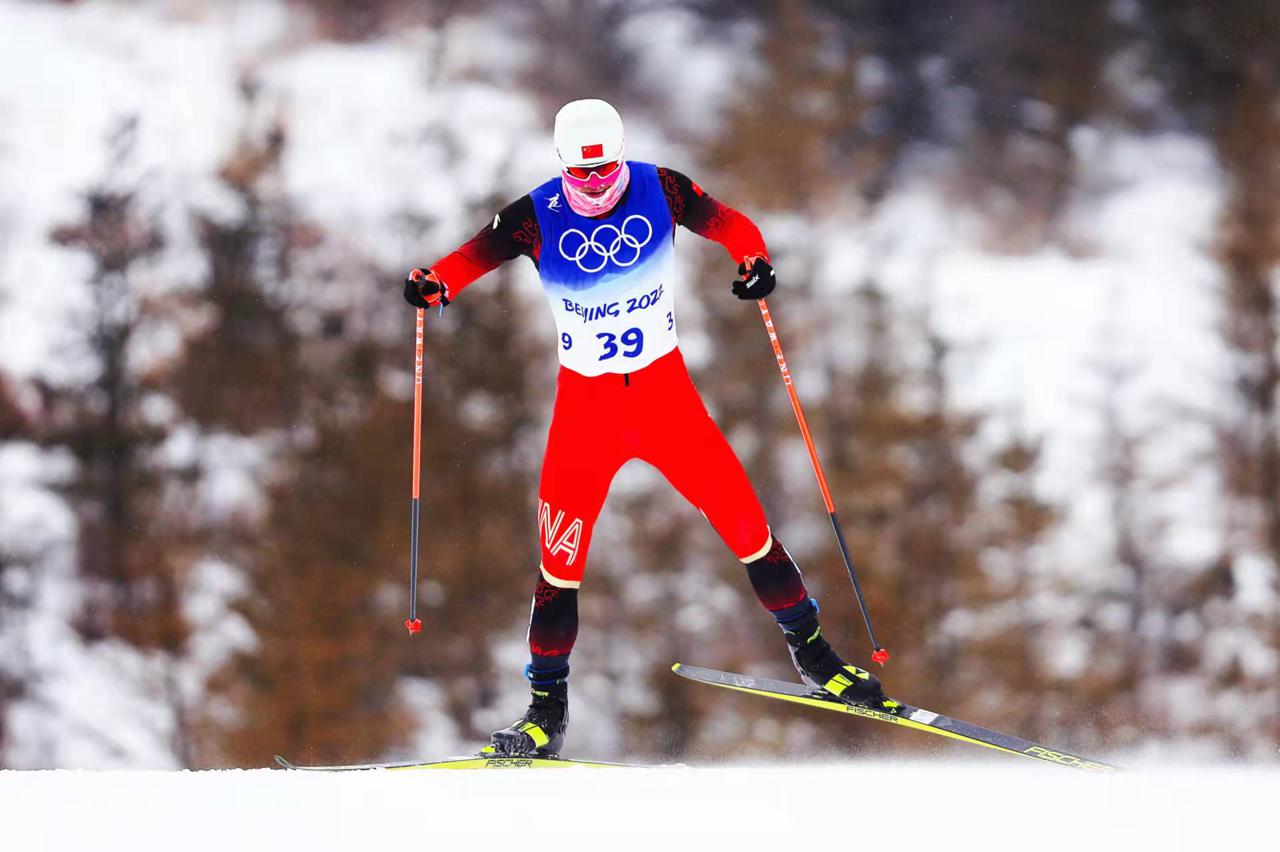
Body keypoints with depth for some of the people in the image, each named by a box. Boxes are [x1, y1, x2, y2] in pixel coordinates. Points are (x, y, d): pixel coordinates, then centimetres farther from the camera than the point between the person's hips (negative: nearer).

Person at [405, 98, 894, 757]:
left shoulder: (658, 190, -7)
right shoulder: (539, 217, -10)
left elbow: (726, 224, 0)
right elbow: (476, 254, -15)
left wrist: (754, 260, -22)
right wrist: (434, 283, -37)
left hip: (664, 390, 1)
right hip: (585, 400, -1)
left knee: (744, 522, -3)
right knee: (561, 557, -6)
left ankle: (811, 652, 18)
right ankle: (547, 708, 9)